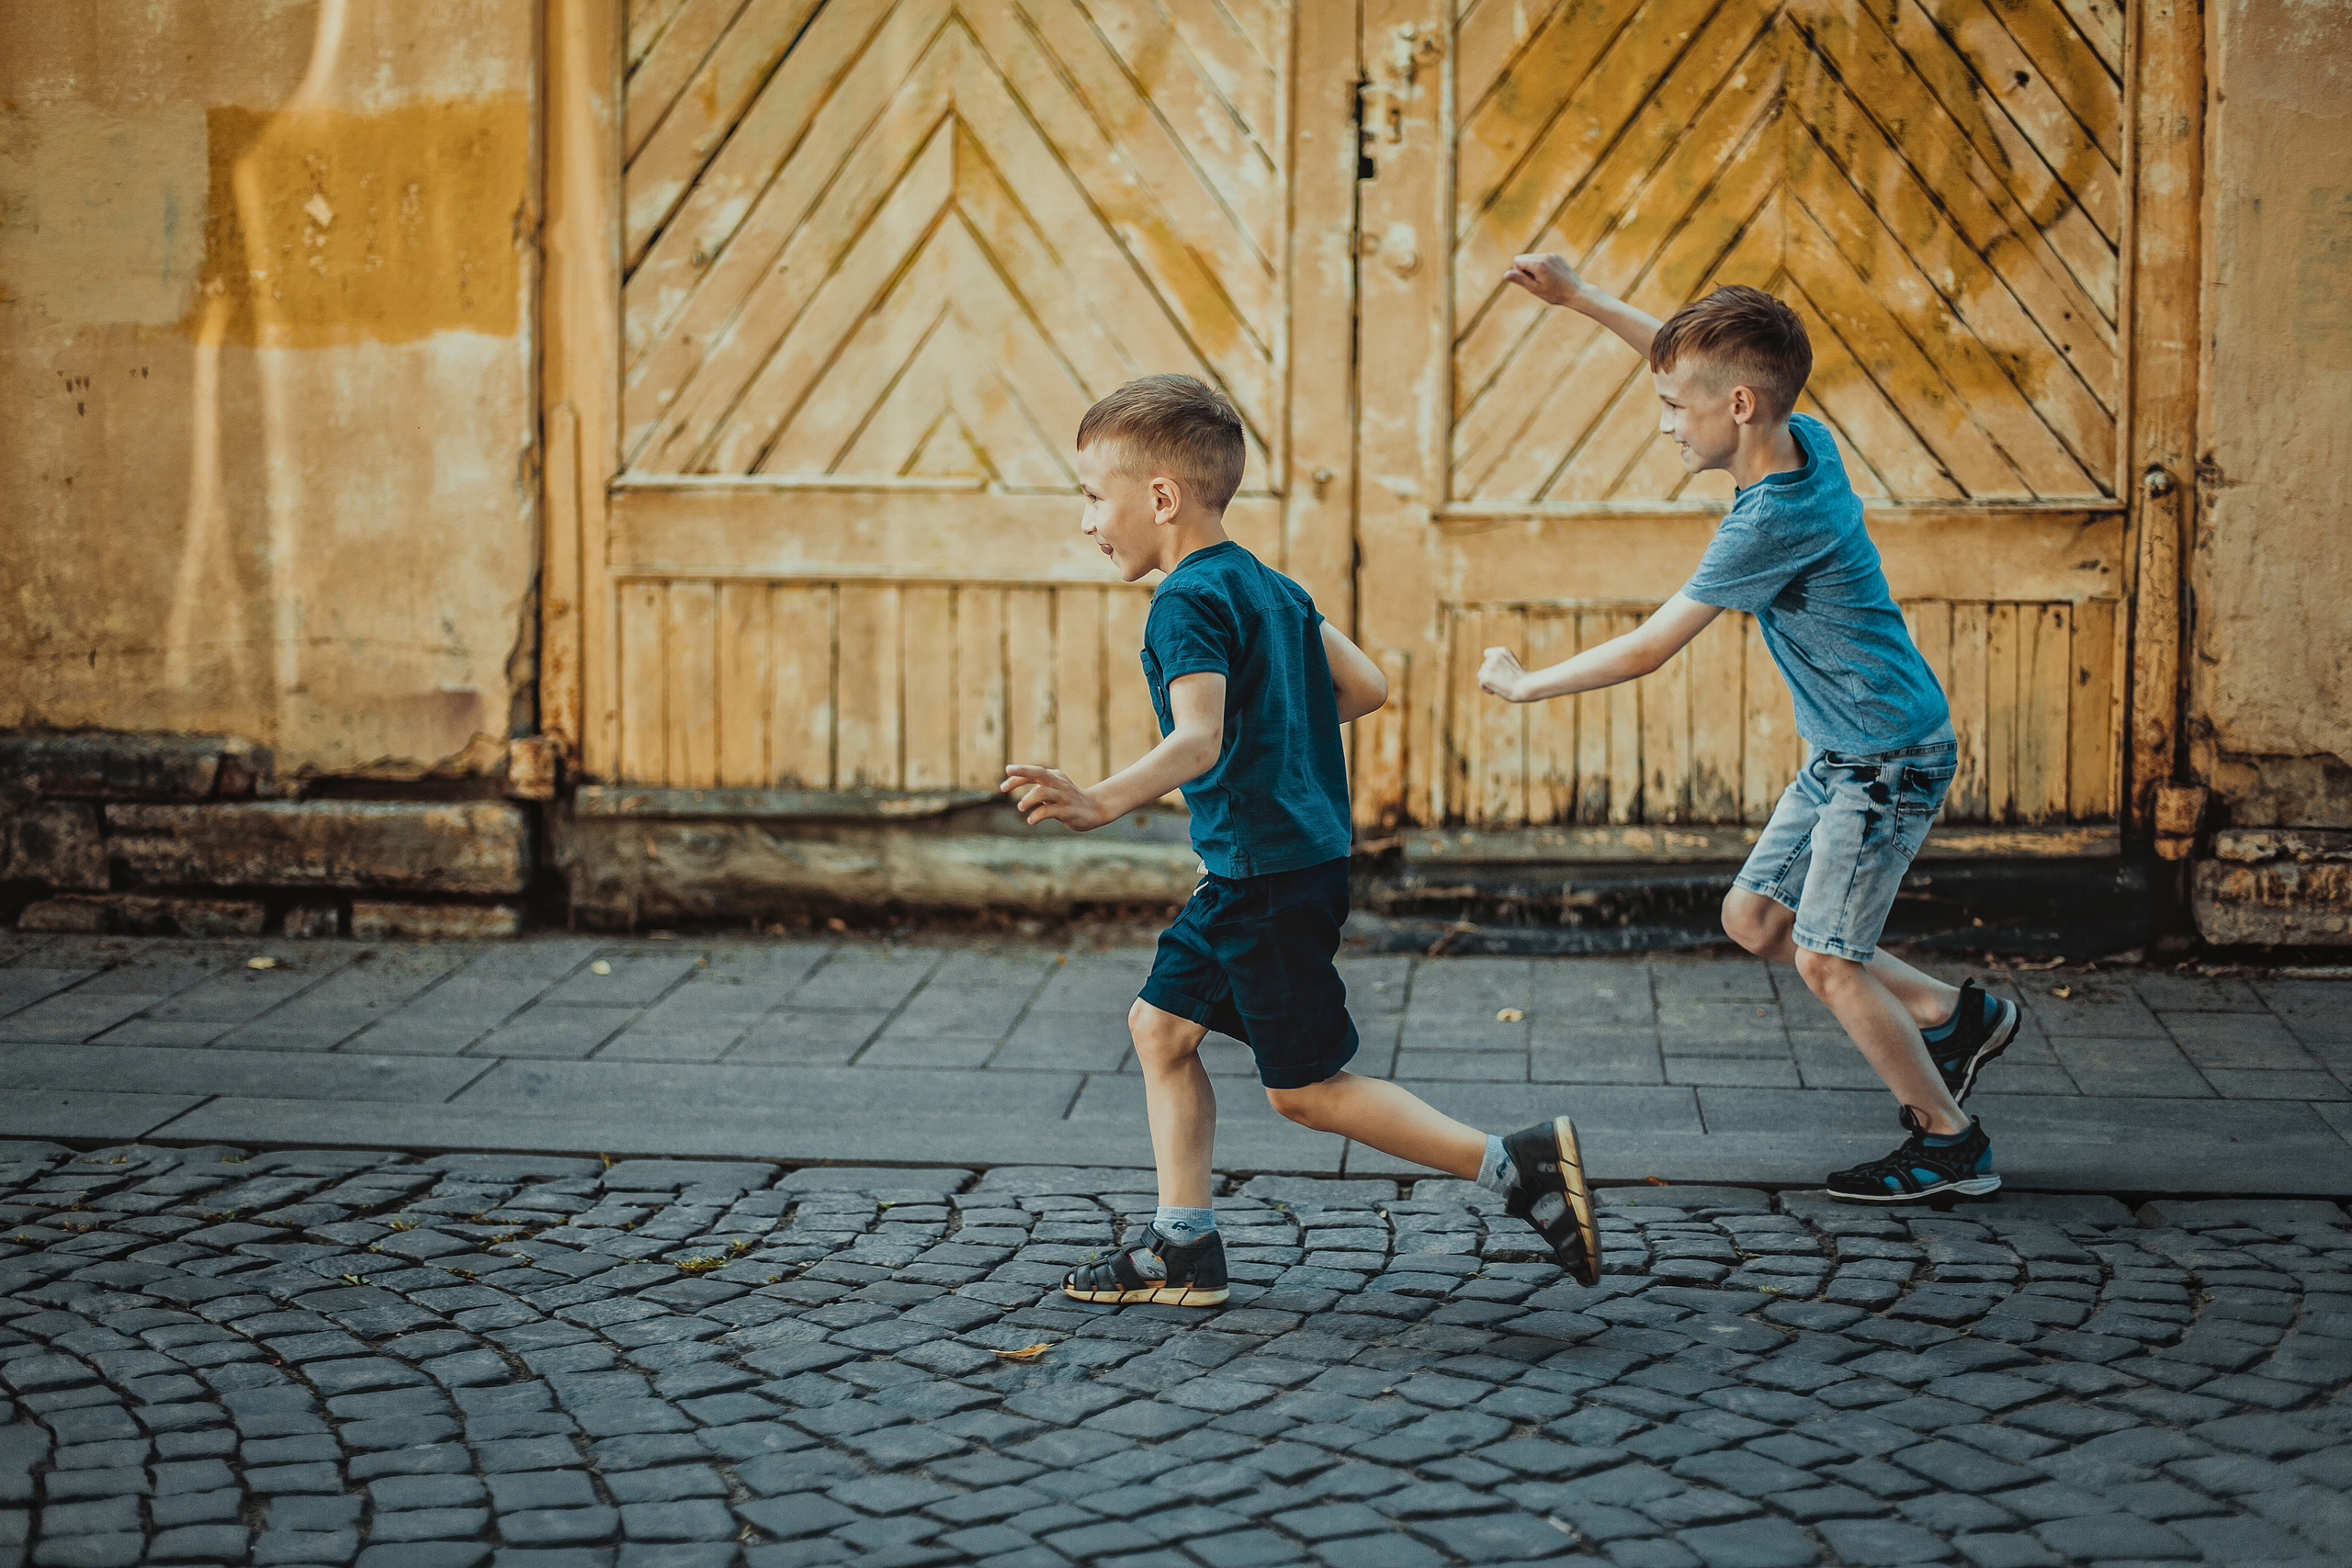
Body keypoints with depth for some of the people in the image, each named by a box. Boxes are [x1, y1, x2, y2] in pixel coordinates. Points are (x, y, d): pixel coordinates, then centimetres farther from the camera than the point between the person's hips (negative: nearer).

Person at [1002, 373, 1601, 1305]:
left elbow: (1199, 742, -31)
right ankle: (1183, 1250, 17)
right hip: (1250, 876, 10)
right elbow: (1367, 688, 17)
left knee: (1308, 1090, -4)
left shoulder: (1187, 603, -16)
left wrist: (1101, 803, -45)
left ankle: (1518, 1166, -5)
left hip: (1271, 878, -10)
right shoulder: (1269, 585, 13)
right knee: (1161, 1023, 14)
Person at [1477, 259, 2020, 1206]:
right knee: (1753, 920, 12)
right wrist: (1577, 299, 13)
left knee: (1824, 960, -5)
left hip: (1888, 761, -9)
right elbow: (1696, 358, 17)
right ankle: (1951, 1016, 21)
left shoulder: (1771, 521, -27)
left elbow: (1646, 650, -21)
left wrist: (1527, 684, -8)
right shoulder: (1803, 440, -2)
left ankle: (1950, 1144, 7)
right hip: (1842, 755, 9)